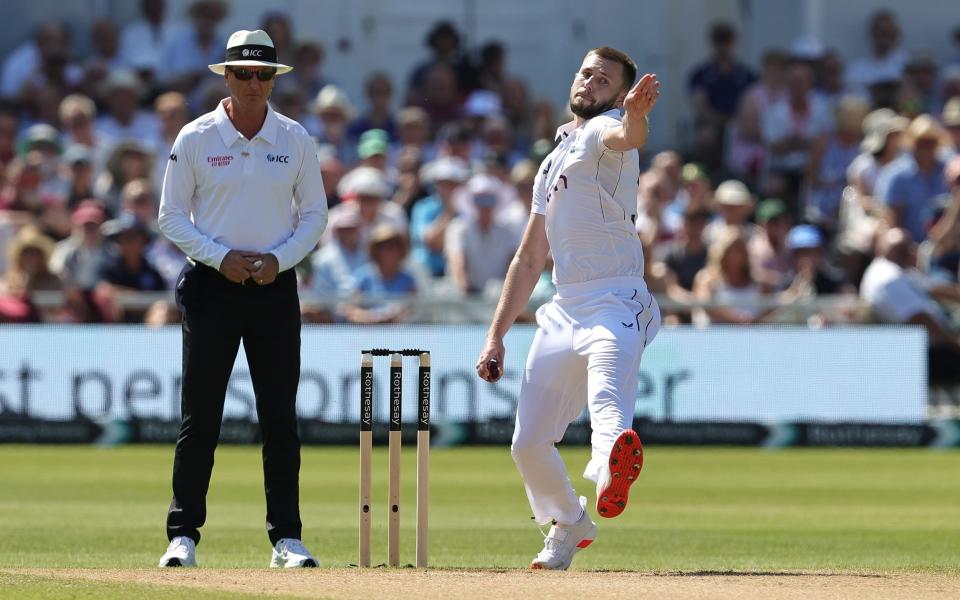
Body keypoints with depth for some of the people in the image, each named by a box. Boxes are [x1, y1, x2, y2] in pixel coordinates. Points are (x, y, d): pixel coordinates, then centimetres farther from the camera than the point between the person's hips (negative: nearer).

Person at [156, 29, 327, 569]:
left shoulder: (296, 140, 5)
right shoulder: (195, 139, -1)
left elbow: (315, 214, 9)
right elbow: (172, 216, 1)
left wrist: (279, 258, -8)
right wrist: (220, 257, -13)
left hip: (275, 285, 2)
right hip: (211, 283, -2)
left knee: (280, 417, 0)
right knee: (200, 417, -2)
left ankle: (287, 539, 5)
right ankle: (184, 536, 3)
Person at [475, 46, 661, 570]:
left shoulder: (604, 130, 1)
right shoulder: (553, 163, 25)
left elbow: (626, 138, -27)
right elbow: (529, 259, 27)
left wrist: (635, 115, -51)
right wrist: (496, 336, 21)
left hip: (615, 304, -8)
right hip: (564, 310, 8)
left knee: (609, 407, -36)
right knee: (528, 444, 12)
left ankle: (613, 472, -65)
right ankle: (569, 526, 36)